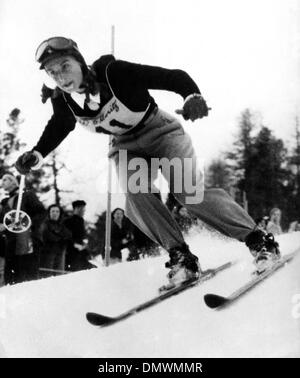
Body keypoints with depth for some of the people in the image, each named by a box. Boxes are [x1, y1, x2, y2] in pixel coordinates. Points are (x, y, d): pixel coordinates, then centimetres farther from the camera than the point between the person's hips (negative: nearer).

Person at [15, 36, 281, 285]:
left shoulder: (114, 73, -29)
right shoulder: (63, 102, -14)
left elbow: (173, 77, -28)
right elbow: (55, 131, 9)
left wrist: (193, 96, -48)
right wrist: (35, 156, -8)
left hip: (160, 130, -4)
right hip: (126, 146, 4)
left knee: (187, 190, -22)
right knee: (135, 193, -25)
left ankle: (256, 238, -10)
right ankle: (180, 255, -16)